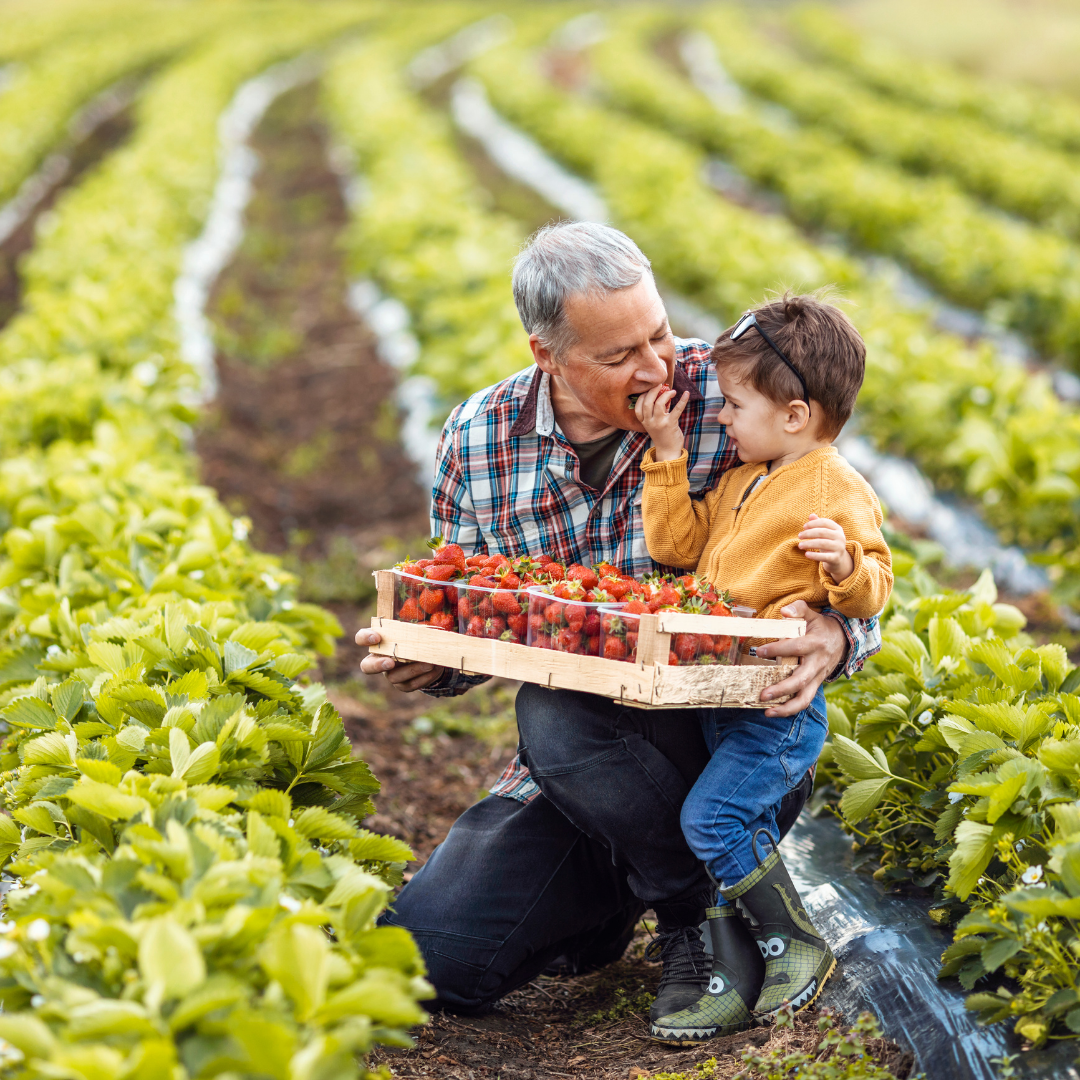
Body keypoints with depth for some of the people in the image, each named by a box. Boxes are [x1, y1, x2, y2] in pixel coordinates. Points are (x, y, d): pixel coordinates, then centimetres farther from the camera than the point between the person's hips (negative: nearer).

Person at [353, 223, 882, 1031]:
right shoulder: (477, 439, -2)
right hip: (567, 780, 4)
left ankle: (708, 914, -8)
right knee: (428, 957, -11)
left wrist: (835, 634, -32)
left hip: (735, 748, -4)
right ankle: (609, 897, 19)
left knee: (557, 716, -34)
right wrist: (430, 661, -13)